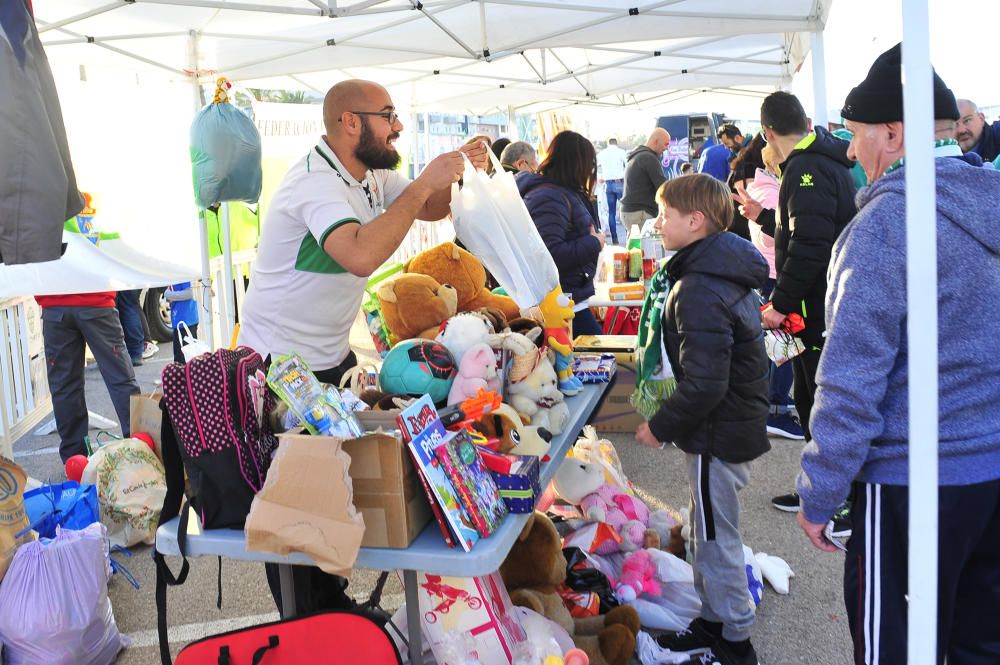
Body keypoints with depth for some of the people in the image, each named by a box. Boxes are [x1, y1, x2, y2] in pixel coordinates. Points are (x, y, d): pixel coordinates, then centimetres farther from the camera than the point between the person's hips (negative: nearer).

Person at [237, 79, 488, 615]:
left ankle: (334, 603, 29)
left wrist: (457, 173, -7)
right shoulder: (316, 181, -25)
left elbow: (432, 209, 14)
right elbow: (361, 255, -42)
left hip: (333, 357, 9)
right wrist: (422, 184, -33)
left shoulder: (368, 174, 5)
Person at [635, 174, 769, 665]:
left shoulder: (699, 291, -25)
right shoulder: (728, 272, 7)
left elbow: (703, 384, -29)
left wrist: (661, 427, -15)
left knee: (716, 540, 5)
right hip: (738, 418, 10)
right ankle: (714, 621, 37)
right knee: (710, 533, 21)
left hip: (717, 434, -10)